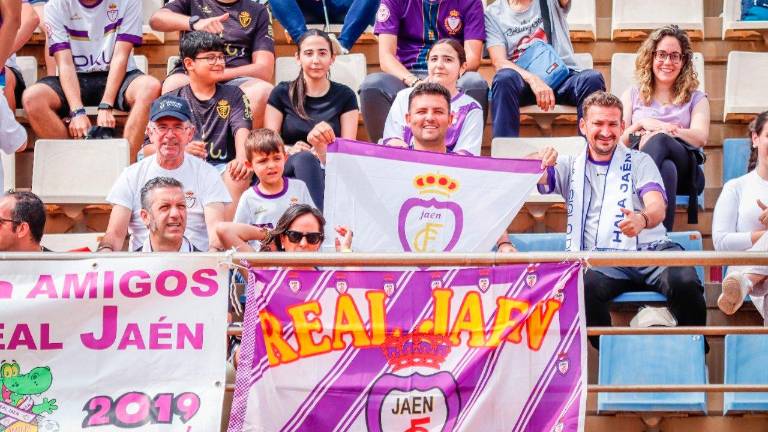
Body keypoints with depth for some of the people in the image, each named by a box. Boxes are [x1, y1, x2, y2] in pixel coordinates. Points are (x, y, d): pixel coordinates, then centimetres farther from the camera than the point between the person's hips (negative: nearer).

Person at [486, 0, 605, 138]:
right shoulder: (493, 14, 8)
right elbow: (499, 62, -6)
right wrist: (533, 79, -24)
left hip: (562, 76, 1)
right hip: (524, 82, -1)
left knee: (593, 78, -29)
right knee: (504, 78, -33)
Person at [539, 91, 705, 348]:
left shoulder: (639, 162, 17)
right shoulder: (571, 166, 21)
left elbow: (658, 207, -1)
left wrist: (642, 219, -28)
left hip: (650, 249, 0)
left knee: (685, 283, -33)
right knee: (582, 287, -36)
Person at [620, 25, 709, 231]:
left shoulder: (696, 98, 26)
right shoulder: (633, 95, 29)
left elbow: (700, 138, 5)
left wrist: (660, 131, -12)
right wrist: (642, 124, -6)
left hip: (684, 171, 0)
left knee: (659, 140, -39)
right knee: (667, 168, -41)